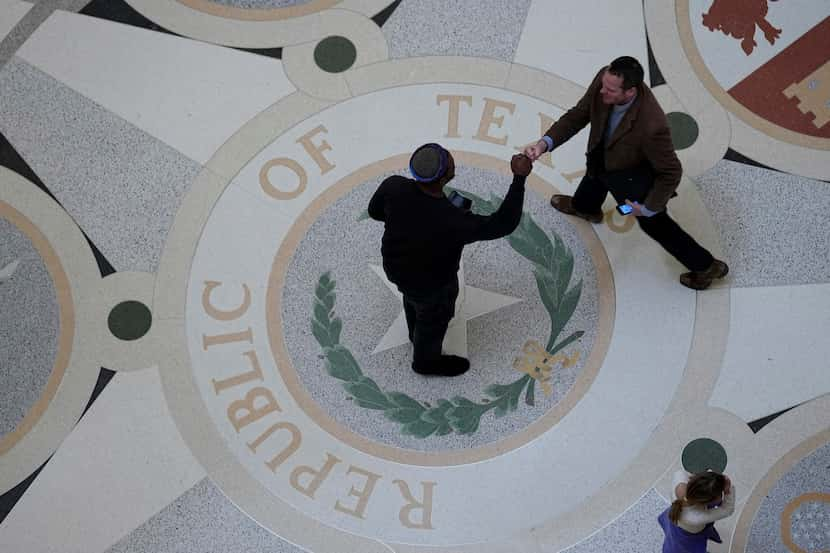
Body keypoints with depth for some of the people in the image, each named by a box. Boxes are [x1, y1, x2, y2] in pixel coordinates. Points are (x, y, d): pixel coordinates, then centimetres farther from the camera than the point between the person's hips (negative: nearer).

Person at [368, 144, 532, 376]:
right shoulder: (453, 223, -44)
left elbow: (375, 211, -8)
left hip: (395, 263, 5)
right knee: (434, 318, 28)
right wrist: (519, 178, -28)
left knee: (414, 300, 36)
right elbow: (504, 224, -30)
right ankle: (427, 360, 57)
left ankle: (417, 334, 67)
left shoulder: (394, 186, -31)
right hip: (431, 284, -5)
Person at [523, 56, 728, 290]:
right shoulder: (604, 79, -31)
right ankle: (585, 207, 74)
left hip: (633, 177, -6)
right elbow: (578, 115, -15)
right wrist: (545, 143, -28)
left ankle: (705, 265, 38)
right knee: (595, 174, 37)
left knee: (653, 222, 16)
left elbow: (671, 172, -31)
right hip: (603, 154, 6)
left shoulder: (651, 125, -47)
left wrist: (649, 207, -19)